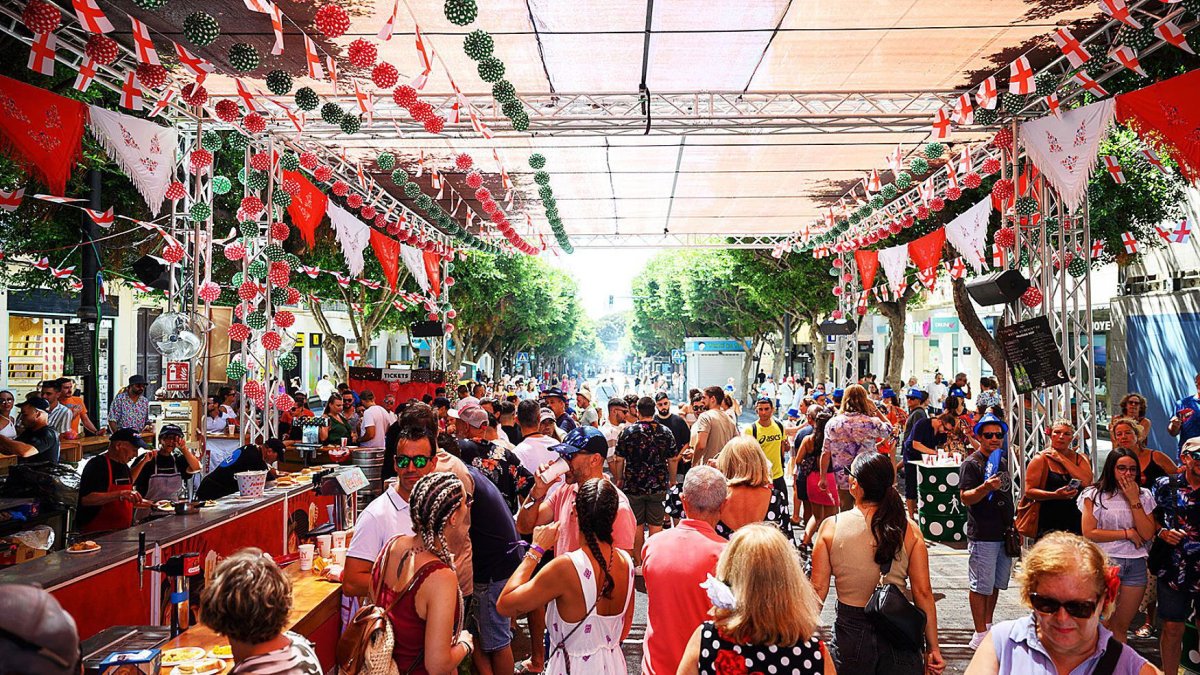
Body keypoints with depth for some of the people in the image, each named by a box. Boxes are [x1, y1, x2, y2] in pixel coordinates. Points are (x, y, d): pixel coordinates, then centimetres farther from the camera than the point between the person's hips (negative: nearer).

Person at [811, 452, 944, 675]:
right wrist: (933, 648, 3)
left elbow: (818, 589, -7)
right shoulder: (909, 530, -8)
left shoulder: (831, 527, -9)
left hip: (850, 631, 0)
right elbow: (923, 592, -6)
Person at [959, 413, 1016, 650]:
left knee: (996, 583, 15)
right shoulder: (971, 463, -10)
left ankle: (989, 627, 27)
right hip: (982, 535, -8)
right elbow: (965, 497, -17)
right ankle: (980, 634, 3)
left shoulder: (1002, 460, 15)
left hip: (1004, 533, 8)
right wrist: (985, 487, -34)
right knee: (981, 585, -3)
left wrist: (1012, 526, 22)